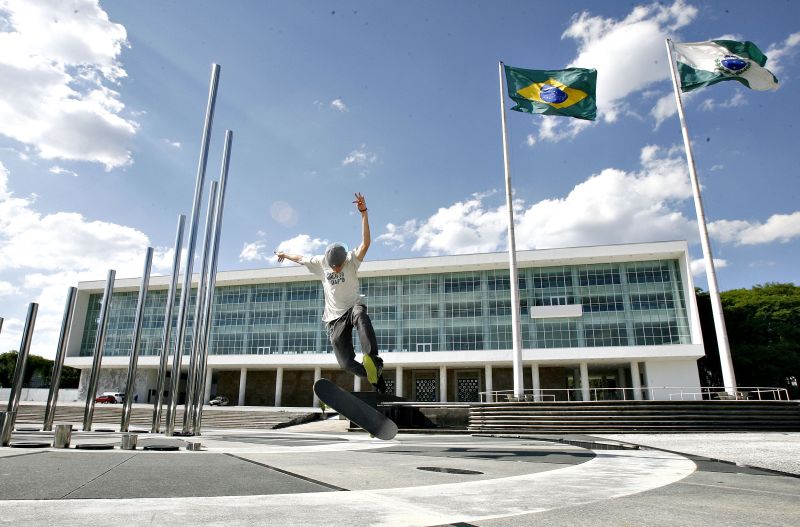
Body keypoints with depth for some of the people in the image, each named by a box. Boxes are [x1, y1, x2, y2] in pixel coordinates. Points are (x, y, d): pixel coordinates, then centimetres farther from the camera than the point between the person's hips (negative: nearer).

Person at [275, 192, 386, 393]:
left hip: (353, 306, -3)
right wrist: (284, 254, 42)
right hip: (334, 318, 3)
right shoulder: (320, 263, 3)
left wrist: (364, 213, -34)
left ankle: (372, 360, -53)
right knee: (347, 363, -9)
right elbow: (300, 258, 22)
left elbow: (365, 243, -24)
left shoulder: (351, 260, -7)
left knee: (360, 315, -43)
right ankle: (375, 376, 13)